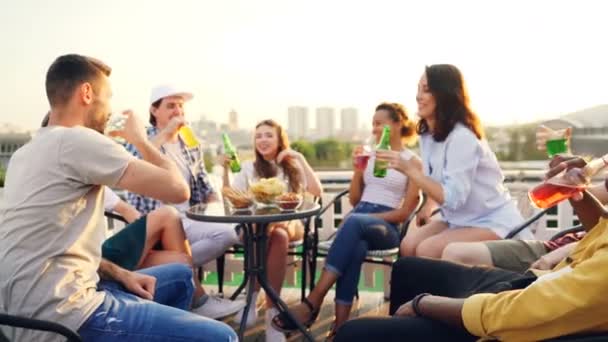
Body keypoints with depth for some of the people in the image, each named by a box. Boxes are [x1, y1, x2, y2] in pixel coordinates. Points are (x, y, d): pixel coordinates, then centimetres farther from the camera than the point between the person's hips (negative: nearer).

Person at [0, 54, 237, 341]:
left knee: (179, 277, 24)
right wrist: (140, 140, 1)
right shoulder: (78, 140, -14)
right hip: (60, 315, -10)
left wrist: (119, 274, 9)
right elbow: (178, 190, -16)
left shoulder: (27, 153, 15)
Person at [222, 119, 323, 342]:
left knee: (279, 235, -38)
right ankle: (252, 298, -33)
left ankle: (271, 309, -39)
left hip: (288, 224, 0)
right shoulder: (248, 168, 16)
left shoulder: (294, 167, 14)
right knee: (264, 230, -38)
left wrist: (300, 158, -4)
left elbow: (317, 192, -3)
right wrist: (226, 170, -6)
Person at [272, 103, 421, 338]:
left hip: (387, 227, -3)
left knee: (354, 222, -40)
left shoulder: (413, 162, 6)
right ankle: (340, 326, -45)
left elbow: (405, 212, -2)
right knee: (356, 248, -37)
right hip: (357, 219, 3)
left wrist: (369, 217, -13)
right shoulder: (370, 156, 21)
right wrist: (357, 170, 6)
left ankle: (313, 302, -44)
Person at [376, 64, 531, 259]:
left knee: (427, 250, -25)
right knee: (408, 245, -13)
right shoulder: (427, 134, 3)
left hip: (493, 223, -8)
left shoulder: (462, 137, -24)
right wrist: (428, 205, -1)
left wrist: (409, 168, -32)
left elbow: (453, 199, -29)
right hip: (459, 220, 8)